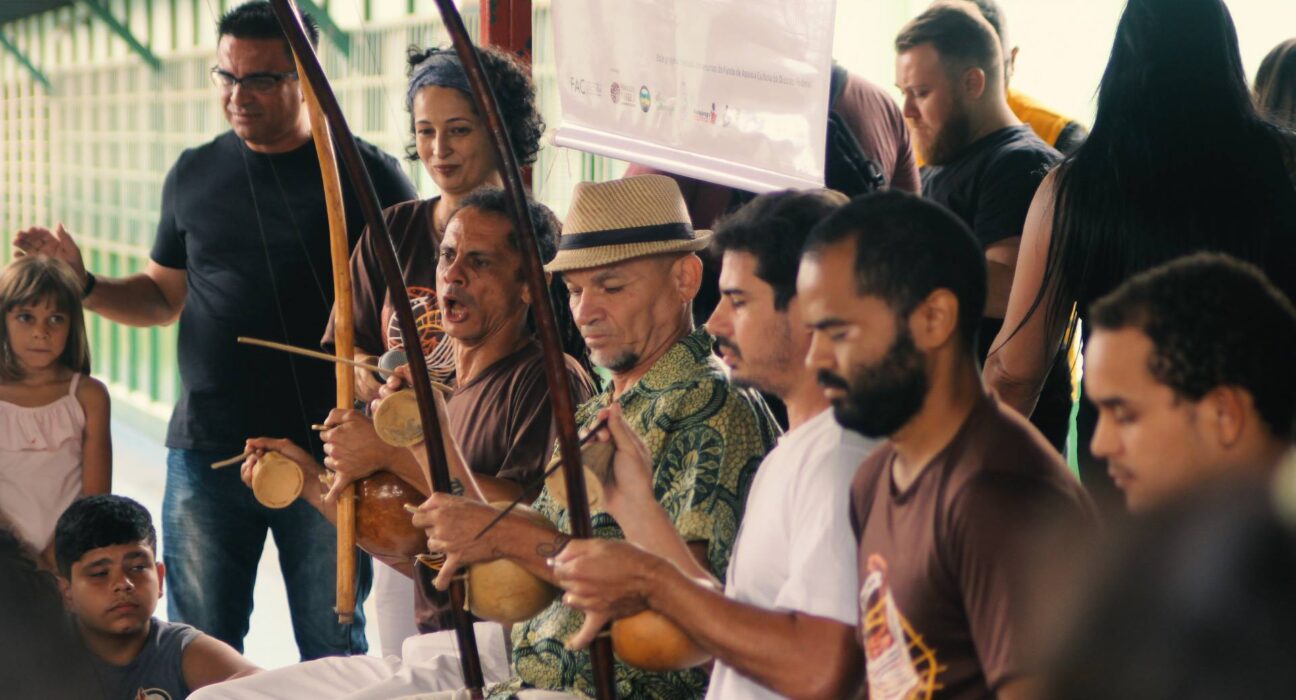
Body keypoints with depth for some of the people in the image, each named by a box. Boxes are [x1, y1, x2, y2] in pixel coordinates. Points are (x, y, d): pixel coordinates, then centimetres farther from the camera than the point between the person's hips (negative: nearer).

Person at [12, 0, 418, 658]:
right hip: (205, 453, 3)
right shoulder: (194, 174, 10)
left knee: (334, 650, 4)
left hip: (328, 455, -3)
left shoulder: (368, 175, -2)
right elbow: (164, 296, 19)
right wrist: (83, 286, 1)